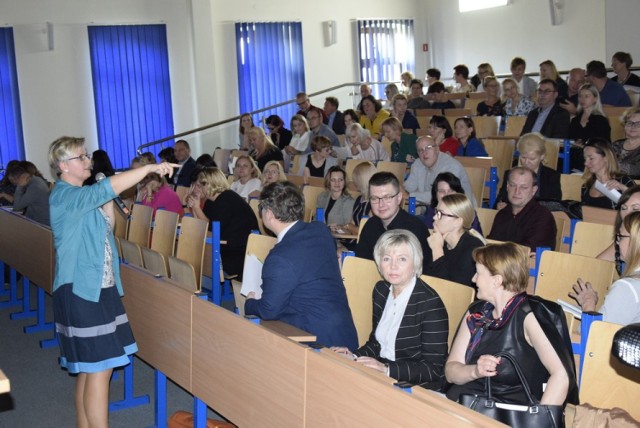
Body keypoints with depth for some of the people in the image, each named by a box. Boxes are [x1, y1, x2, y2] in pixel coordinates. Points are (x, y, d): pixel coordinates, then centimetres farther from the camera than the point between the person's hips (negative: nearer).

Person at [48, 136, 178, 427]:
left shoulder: (82, 196, 14)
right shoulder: (64, 196, -15)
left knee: (88, 368, 14)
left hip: (98, 288, 9)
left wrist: (108, 201, 9)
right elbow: (108, 188, -29)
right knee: (98, 368, -9)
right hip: (81, 291, -9)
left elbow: (105, 230, 20)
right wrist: (150, 168, -29)